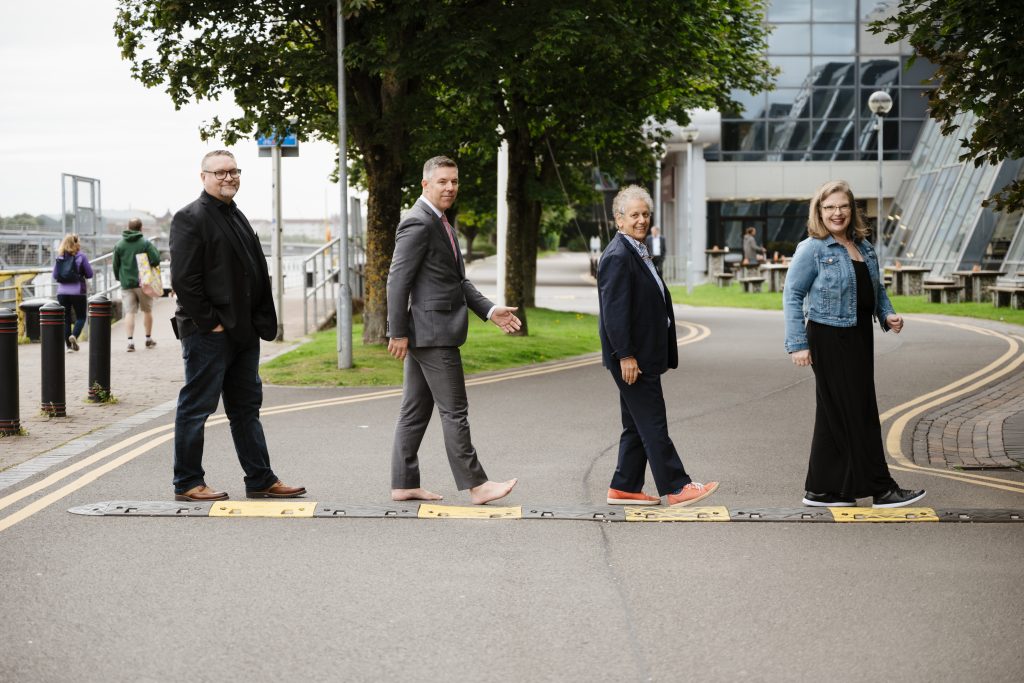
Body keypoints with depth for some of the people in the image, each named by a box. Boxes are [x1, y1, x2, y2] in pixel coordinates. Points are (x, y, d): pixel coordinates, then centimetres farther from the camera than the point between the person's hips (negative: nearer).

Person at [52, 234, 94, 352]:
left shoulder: (60, 257, 4)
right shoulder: (81, 256, -5)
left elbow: (55, 276, 6)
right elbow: (89, 274, -3)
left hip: (62, 292, 3)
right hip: (77, 291, -3)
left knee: (66, 319, 9)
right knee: (81, 317, 9)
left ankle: (68, 345, 5)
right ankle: (74, 335, -16)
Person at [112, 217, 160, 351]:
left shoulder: (119, 245, 2)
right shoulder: (145, 243, -6)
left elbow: (115, 265, 6)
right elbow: (156, 260, -14)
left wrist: (120, 278, 20)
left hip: (126, 284, 1)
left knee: (129, 312, 0)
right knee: (147, 310, 15)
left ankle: (130, 341, -11)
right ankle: (148, 339, 23)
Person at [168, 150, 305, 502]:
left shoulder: (236, 216, 18)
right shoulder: (191, 218, -10)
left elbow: (255, 273, 22)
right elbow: (183, 279, -17)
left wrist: (260, 321, 12)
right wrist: (209, 323, -17)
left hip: (242, 331, 9)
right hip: (209, 334, -9)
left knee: (246, 407, 13)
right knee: (196, 407, -1)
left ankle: (261, 480, 19)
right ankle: (187, 483, 7)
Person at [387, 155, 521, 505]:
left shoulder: (440, 222, 17)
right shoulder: (418, 223, -15)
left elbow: (457, 279, 20)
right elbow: (397, 281, -17)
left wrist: (489, 310, 10)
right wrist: (398, 333, -18)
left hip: (429, 332, 10)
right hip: (432, 331, -10)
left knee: (415, 411, 11)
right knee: (454, 411, -4)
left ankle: (403, 484, 16)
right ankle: (475, 485, 1)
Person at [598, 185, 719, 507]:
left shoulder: (637, 251, 16)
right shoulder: (618, 256, -16)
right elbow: (614, 310, -21)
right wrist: (625, 356, -23)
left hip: (643, 356, 10)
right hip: (631, 357, -10)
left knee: (638, 425, 13)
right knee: (653, 424, -5)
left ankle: (624, 488, 18)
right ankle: (676, 487, -1)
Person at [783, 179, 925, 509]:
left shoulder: (864, 247, 12)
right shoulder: (812, 250, -9)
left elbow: (876, 288, 23)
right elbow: (792, 295, -9)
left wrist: (888, 314, 3)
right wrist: (797, 344, -15)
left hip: (860, 338, 8)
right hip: (829, 340, -7)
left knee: (835, 418, 11)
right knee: (858, 415, -5)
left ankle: (821, 490, 18)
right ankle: (880, 488, 0)